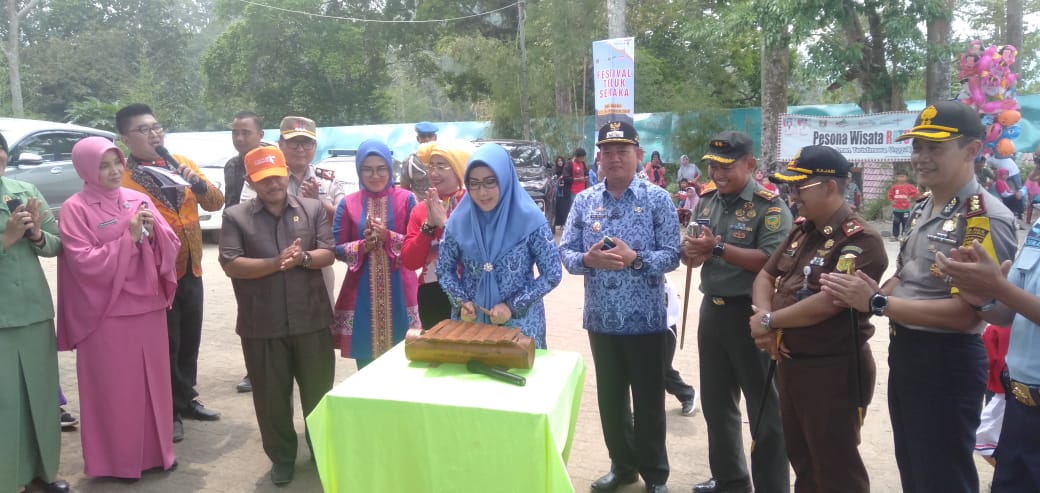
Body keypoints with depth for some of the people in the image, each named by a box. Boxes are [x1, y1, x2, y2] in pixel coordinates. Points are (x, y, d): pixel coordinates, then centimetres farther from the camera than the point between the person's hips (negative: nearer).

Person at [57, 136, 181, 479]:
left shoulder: (139, 200, 7)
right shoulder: (75, 208, -7)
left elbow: (171, 246, 5)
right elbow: (86, 262, -15)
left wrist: (153, 230, -14)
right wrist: (129, 237, -19)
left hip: (148, 306, 5)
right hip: (107, 313, -4)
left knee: (153, 382, 11)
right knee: (114, 388, 4)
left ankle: (156, 451, 26)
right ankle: (117, 460, 19)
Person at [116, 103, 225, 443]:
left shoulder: (182, 163, 6)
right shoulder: (121, 176, -10)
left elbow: (215, 203, 1)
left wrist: (198, 183, -15)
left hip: (191, 269, 5)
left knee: (190, 340, 16)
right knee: (166, 345, 5)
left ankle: (187, 399, 33)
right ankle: (170, 412, 19)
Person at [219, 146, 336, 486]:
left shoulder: (312, 209, 5)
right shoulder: (235, 216, 1)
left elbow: (328, 254, -1)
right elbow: (230, 265, -9)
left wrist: (303, 258, -22)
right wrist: (276, 263, -20)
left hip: (312, 320, 1)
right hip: (262, 325, -1)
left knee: (318, 390, 12)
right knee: (271, 395, 10)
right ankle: (282, 457, 28)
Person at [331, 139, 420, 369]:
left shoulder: (406, 199, 1)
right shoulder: (348, 203, 4)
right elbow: (337, 248, 2)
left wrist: (388, 237, -16)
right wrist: (363, 245, -15)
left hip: (398, 293, -1)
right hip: (362, 294, 1)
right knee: (365, 367, 5)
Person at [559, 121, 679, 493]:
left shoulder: (658, 199, -5)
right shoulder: (584, 201, 4)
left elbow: (671, 255, -9)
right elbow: (565, 252, 2)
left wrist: (635, 259, -25)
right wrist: (588, 259, -19)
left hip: (646, 320, -3)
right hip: (601, 319, 3)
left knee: (648, 401, 9)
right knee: (610, 398, 15)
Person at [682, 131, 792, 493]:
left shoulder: (769, 207, -12)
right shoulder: (706, 200, 7)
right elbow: (690, 258, 8)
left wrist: (718, 248, -25)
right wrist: (692, 252, -15)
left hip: (751, 313, -7)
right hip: (712, 309, 7)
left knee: (764, 408, 4)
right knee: (716, 403, 18)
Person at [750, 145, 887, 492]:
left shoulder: (860, 239, -18)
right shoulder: (801, 230, 10)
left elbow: (825, 303, -26)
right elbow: (765, 276, 12)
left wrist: (769, 320, -14)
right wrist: (763, 317, -9)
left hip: (833, 370, -8)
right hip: (789, 362, 8)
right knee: (800, 458, 21)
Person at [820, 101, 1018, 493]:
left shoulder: (986, 218, -20)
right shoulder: (922, 209, 9)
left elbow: (966, 313, -26)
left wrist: (877, 303, -23)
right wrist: (862, 296, -4)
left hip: (946, 365, -9)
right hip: (903, 354, 9)